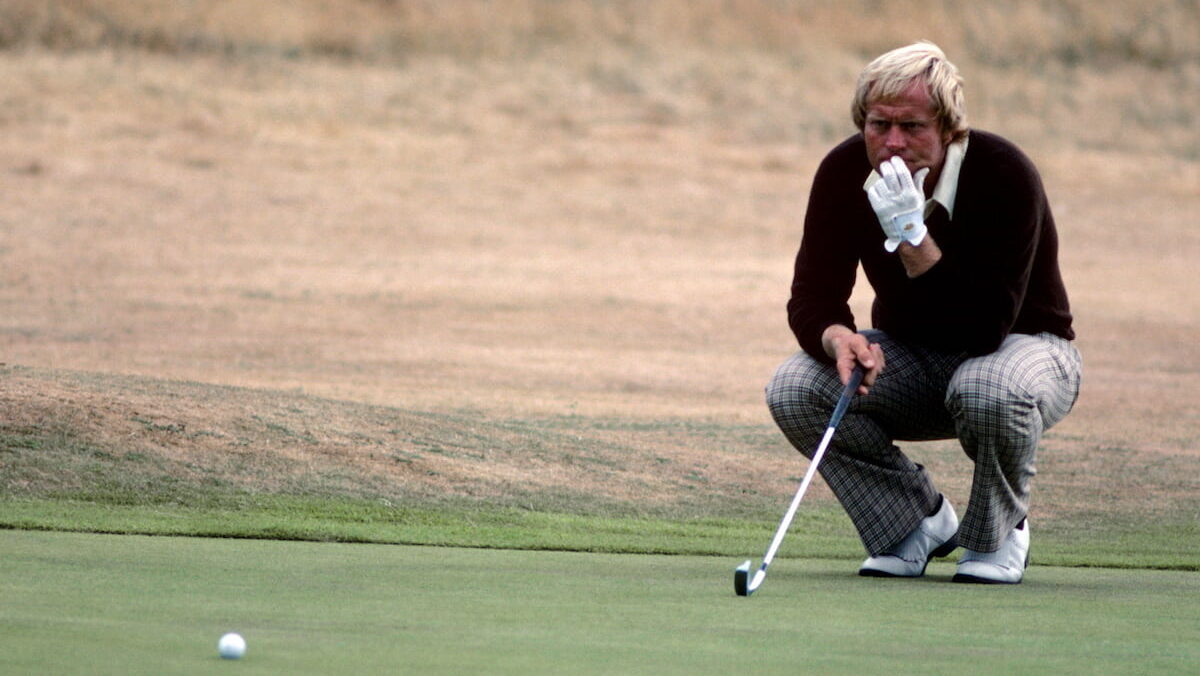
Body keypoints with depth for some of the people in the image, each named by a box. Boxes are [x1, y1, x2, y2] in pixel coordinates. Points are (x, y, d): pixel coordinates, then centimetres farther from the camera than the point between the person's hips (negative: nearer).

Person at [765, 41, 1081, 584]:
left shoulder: (1003, 174, -29)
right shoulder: (845, 172, -15)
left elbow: (985, 328, -33)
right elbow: (813, 296, -16)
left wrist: (913, 236, -41)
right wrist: (838, 338, -40)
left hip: (1022, 343, -4)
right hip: (911, 355, 4)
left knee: (989, 392, -40)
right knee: (795, 390, -22)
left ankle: (997, 536, -8)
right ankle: (920, 522, 0)